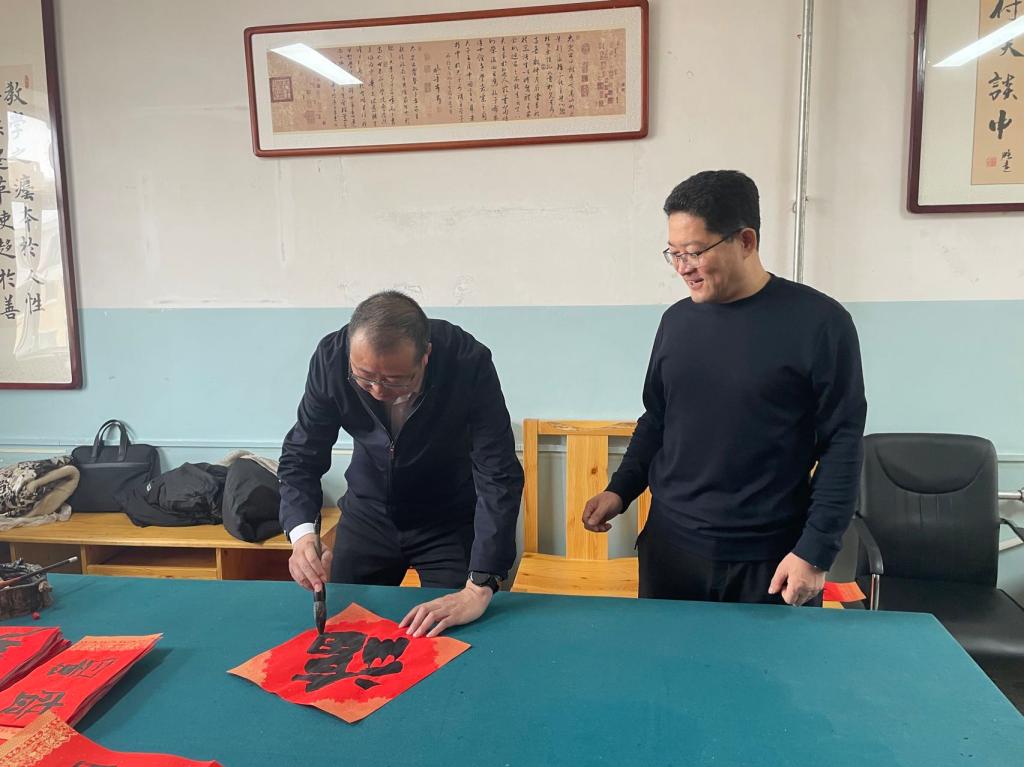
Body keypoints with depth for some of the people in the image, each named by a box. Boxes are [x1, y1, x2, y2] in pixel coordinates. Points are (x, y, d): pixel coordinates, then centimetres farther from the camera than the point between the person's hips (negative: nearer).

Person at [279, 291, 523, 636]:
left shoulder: (469, 362, -31)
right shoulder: (331, 358, -24)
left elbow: (498, 476, -31)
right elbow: (300, 457, -14)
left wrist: (479, 589, -37)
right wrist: (302, 534, -32)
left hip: (451, 520, -2)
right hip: (367, 513, 3)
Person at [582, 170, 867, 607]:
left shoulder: (818, 322, -8)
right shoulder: (676, 321, 5)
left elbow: (842, 442, -7)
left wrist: (815, 552, -10)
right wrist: (620, 490, 3)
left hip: (771, 560, -3)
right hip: (672, 549, 4)